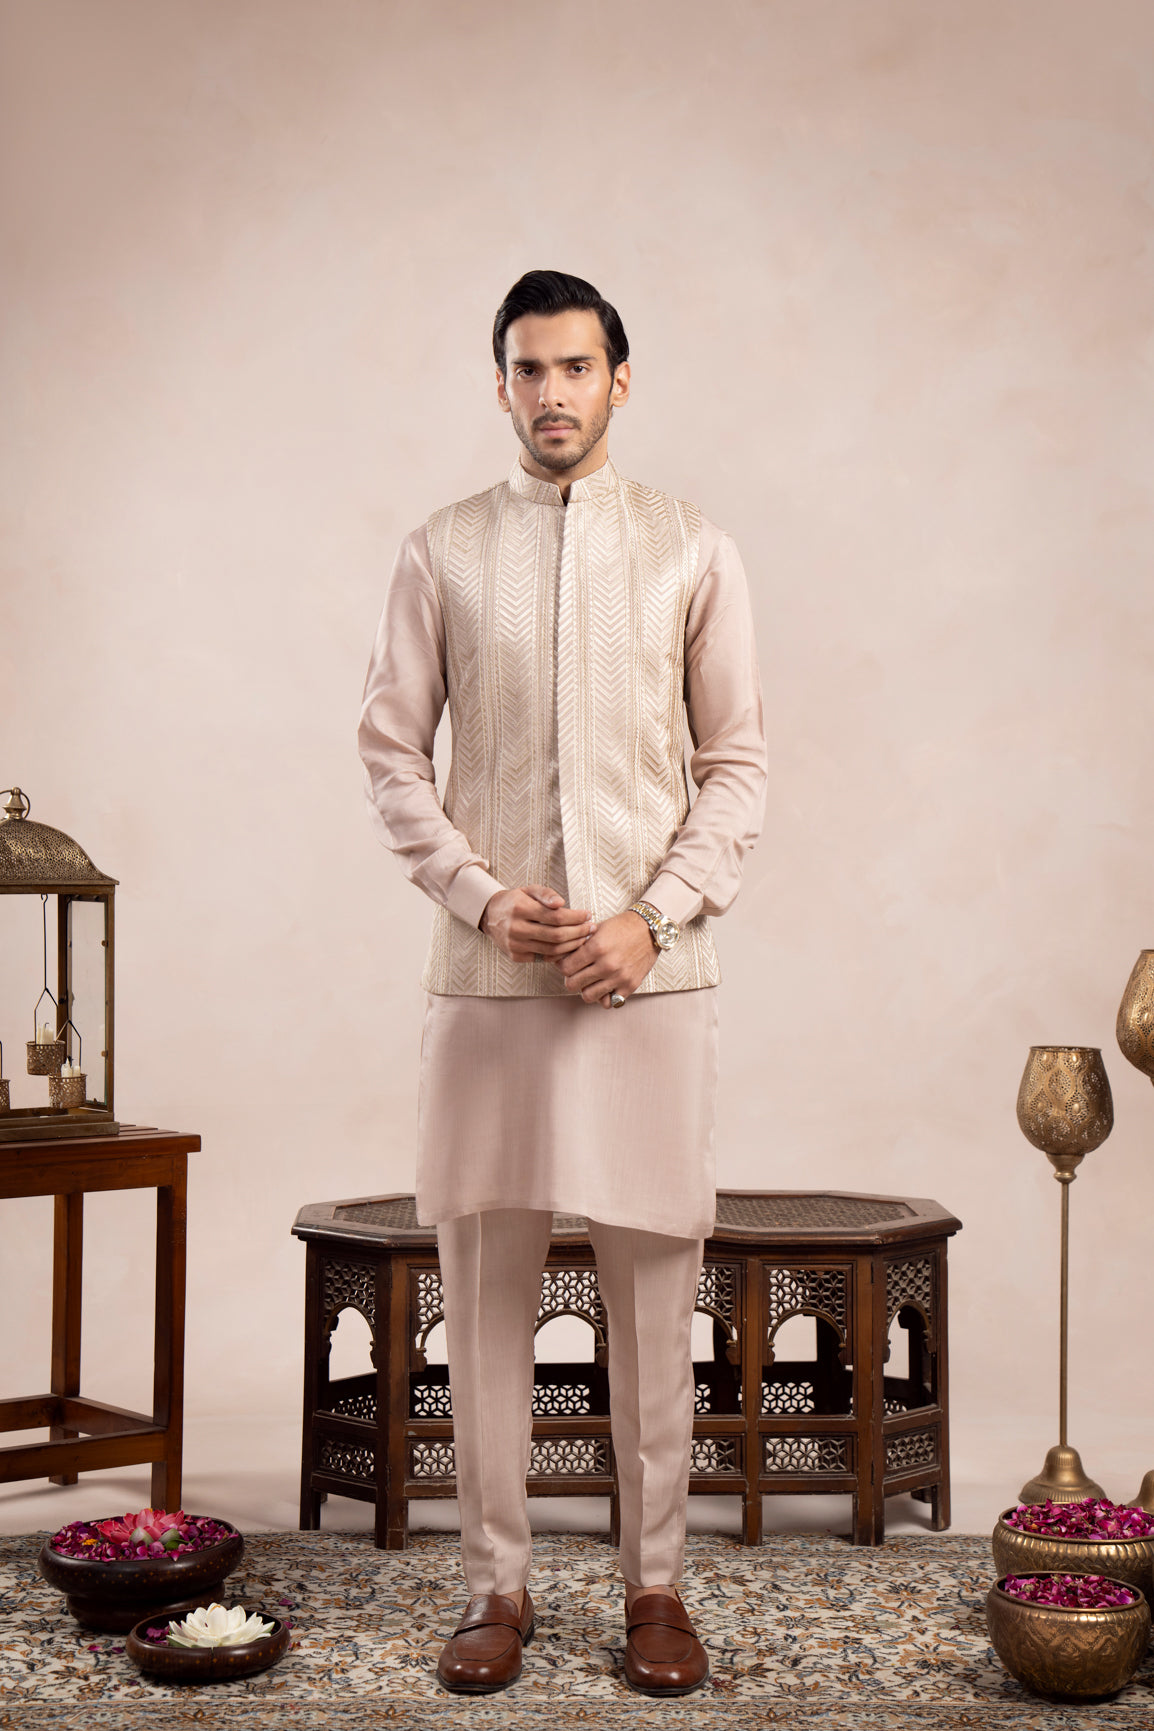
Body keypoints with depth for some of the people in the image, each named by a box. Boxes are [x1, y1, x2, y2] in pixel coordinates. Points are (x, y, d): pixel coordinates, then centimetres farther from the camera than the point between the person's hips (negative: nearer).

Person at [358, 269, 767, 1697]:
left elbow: (738, 765, 4)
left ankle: (655, 1586, 16)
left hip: (648, 973, 0)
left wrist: (653, 918, -8)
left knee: (652, 1286, 4)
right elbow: (392, 752, 5)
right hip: (487, 973, 1)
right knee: (484, 1284, 4)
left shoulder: (692, 553, 6)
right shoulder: (440, 555, 6)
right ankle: (498, 1588, 15)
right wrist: (480, 895, -8)